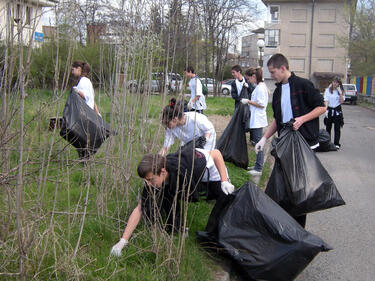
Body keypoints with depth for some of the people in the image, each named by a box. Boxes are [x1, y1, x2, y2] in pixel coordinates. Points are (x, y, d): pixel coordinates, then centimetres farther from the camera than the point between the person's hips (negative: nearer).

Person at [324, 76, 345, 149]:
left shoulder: (341, 91, 5)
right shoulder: (328, 90, 3)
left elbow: (341, 101, -6)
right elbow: (326, 100, -5)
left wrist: (340, 93, -14)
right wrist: (326, 109, -18)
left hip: (337, 111, 0)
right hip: (329, 110, 0)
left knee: (337, 128, -3)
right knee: (328, 127, 7)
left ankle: (336, 144, 1)